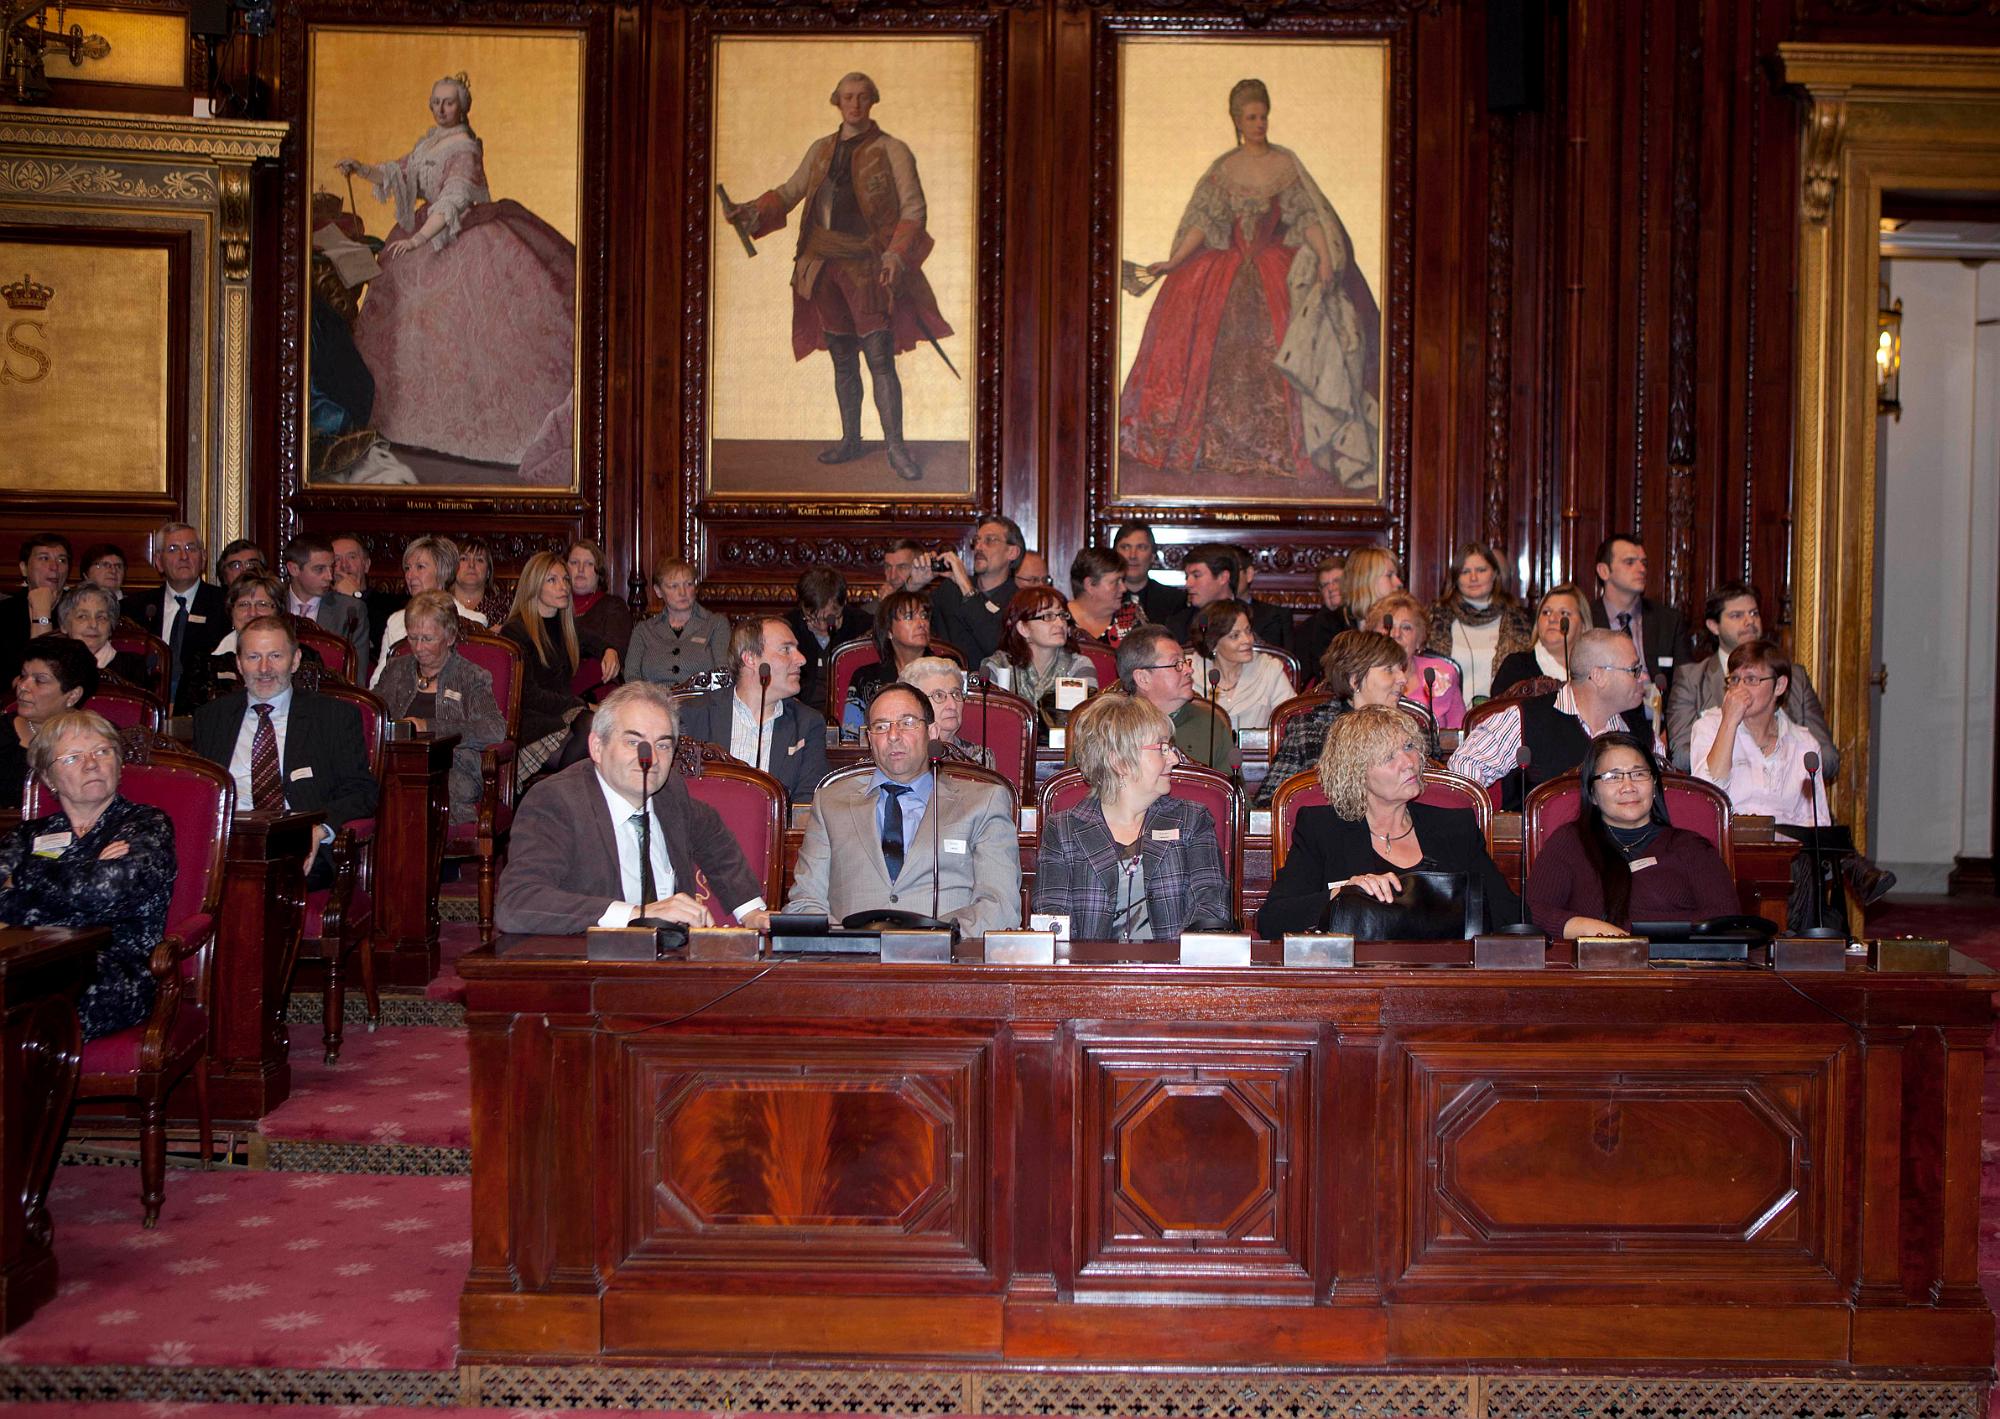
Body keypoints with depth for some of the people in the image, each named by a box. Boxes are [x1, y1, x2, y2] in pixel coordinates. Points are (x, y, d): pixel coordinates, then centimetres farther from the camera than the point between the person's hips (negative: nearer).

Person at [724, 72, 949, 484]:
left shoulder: (892, 151, -2)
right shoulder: (821, 149, 12)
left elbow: (913, 208, -5)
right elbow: (790, 191, 11)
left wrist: (897, 255, -19)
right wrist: (752, 213, -7)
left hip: (867, 269, -5)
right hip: (823, 265, 5)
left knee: (880, 360, -8)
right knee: (842, 360, 12)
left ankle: (896, 447, -2)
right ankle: (851, 439, 23)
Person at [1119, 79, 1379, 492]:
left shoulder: (1286, 162, 3)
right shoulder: (1224, 169, 7)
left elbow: (1308, 216, -2)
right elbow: (1205, 222, 6)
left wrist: (1325, 257, -16)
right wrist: (1173, 262, -4)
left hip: (1278, 265, -2)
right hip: (1231, 267, 2)